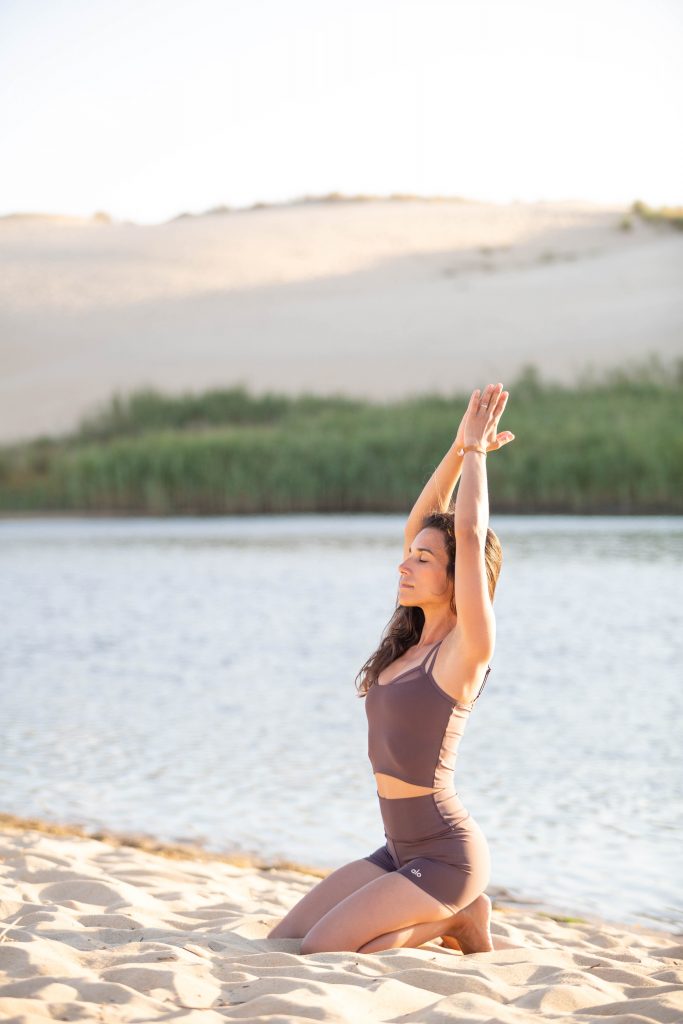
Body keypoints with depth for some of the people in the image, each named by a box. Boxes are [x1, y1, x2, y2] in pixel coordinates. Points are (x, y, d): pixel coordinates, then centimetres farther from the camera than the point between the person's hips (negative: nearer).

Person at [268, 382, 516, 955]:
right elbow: (418, 527, 10)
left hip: (446, 856, -9)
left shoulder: (467, 649, -14)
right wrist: (459, 450, 3)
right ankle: (446, 918, 13)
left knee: (321, 951, -17)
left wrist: (476, 450, -10)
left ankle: (459, 920, 2)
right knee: (282, 941, 6)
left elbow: (469, 534, -21)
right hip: (401, 849, 9)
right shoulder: (413, 641, 8)